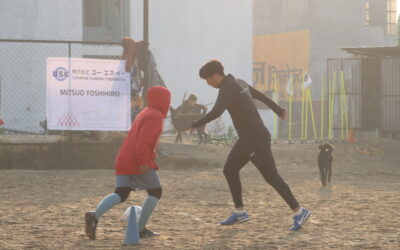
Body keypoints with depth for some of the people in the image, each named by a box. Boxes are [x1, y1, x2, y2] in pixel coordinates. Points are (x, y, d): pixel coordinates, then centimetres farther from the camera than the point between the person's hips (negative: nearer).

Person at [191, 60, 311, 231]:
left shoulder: (227, 88, -21)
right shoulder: (239, 83, 11)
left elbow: (216, 113, -35)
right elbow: (260, 96, 26)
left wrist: (195, 125, -21)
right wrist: (278, 110, 41)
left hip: (256, 140, -10)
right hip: (247, 139, 10)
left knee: (271, 177, -5)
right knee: (229, 171, 11)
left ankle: (298, 212, 3)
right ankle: (239, 212, 19)